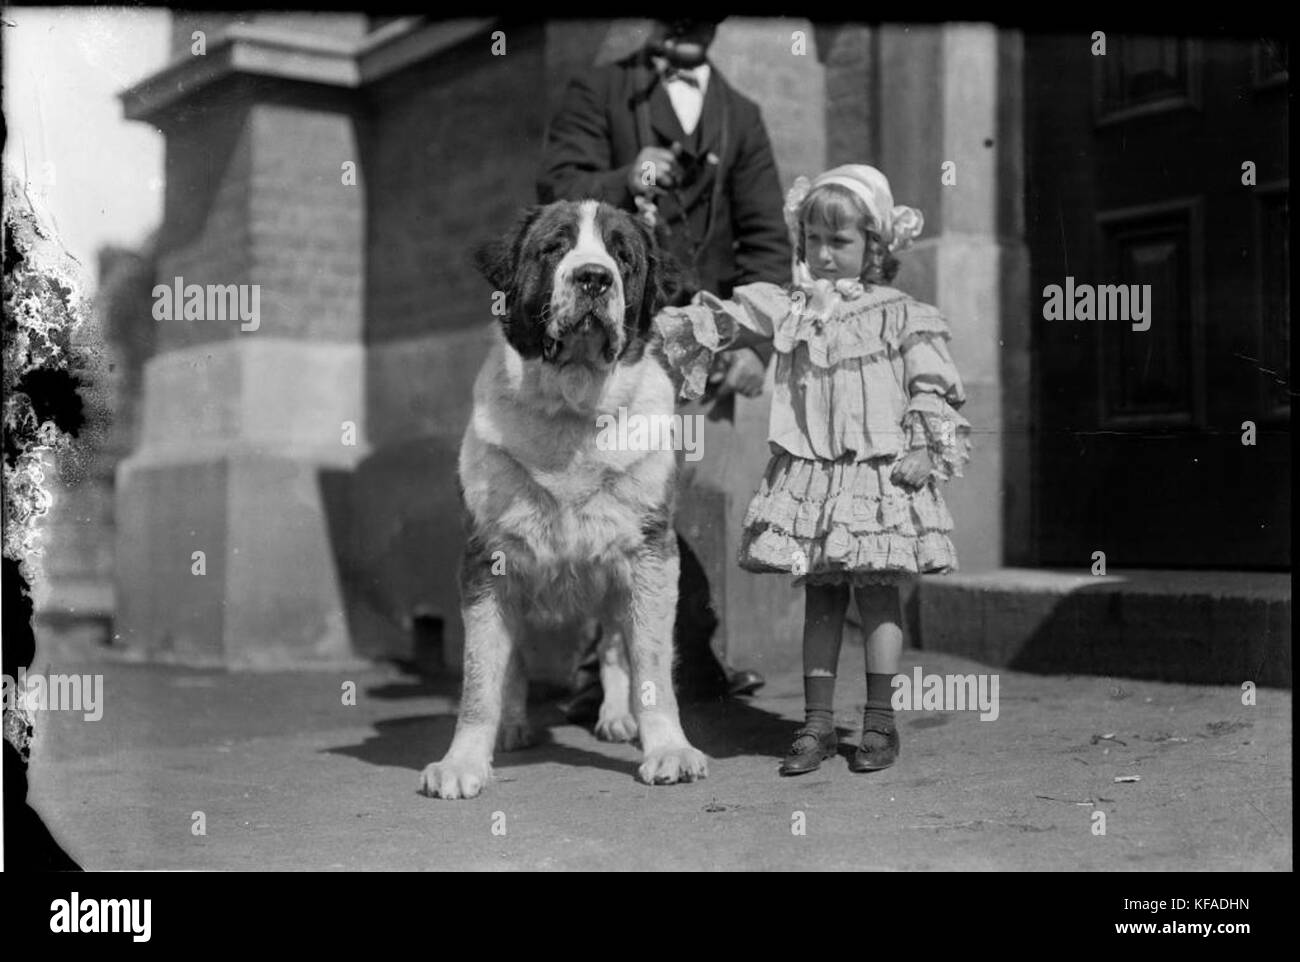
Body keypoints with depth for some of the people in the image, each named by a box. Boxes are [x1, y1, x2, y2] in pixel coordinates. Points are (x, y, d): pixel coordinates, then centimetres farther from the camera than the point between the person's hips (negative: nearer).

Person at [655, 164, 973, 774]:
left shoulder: (901, 317, 0)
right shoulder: (787, 309, 10)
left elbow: (931, 388, -2)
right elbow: (725, 320, 5)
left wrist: (924, 450, -11)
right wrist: (673, 325, -10)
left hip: (879, 472, -3)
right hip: (808, 473, 3)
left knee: (878, 594, 1)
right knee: (820, 598, 8)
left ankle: (879, 722, 11)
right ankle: (816, 722, 13)